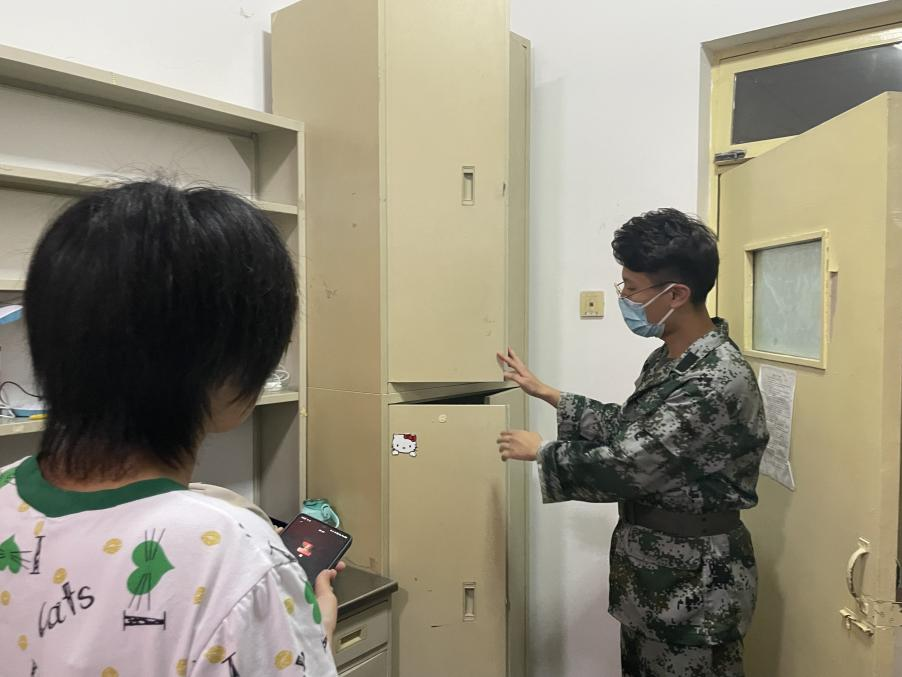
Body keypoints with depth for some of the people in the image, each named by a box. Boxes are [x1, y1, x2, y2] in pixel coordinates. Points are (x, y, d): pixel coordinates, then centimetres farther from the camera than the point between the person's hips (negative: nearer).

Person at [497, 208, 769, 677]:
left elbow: (625, 467, -27)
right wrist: (548, 394, 12)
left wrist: (541, 452, -12)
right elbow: (628, 428, 14)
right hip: (650, 565, 9)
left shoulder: (718, 381, -27)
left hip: (694, 580, -9)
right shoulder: (668, 359, 3)